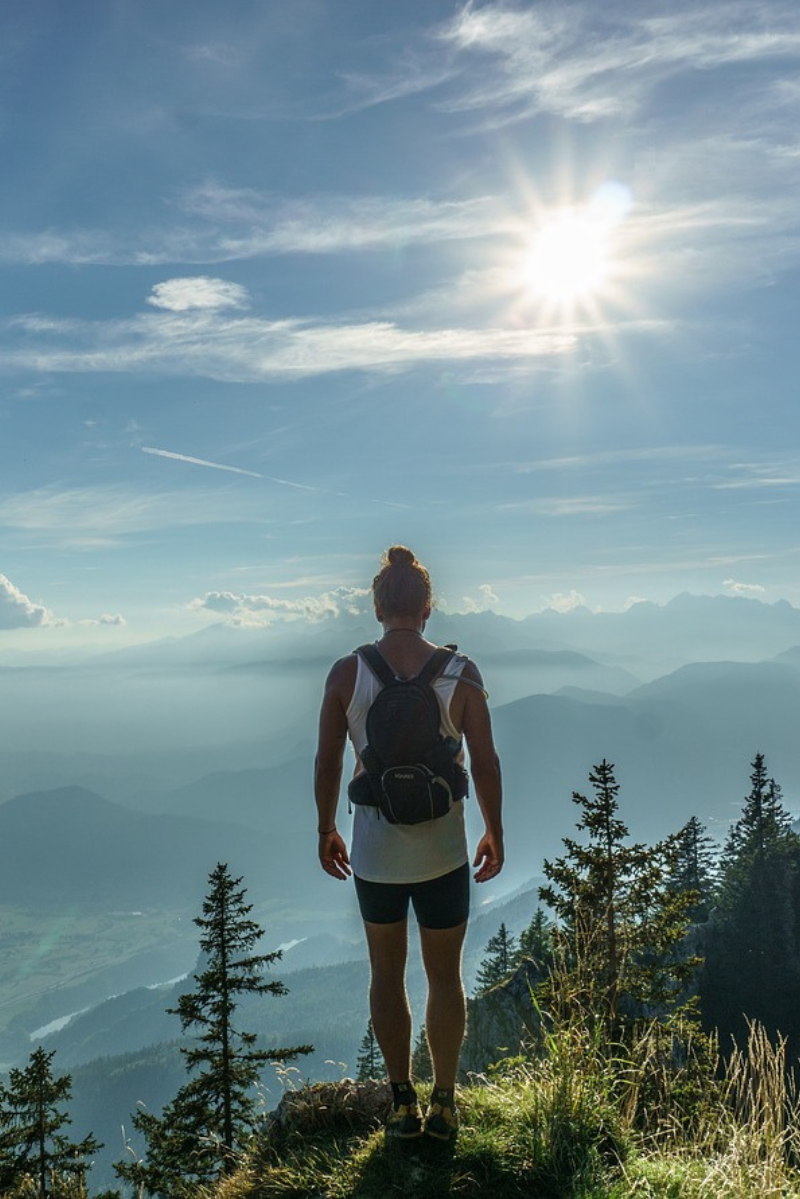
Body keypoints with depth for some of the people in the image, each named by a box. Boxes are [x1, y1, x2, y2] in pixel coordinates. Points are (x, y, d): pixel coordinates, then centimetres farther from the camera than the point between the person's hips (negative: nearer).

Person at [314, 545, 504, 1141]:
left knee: (387, 976, 19)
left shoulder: (346, 673, -8)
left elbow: (327, 763, -3)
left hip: (374, 852, 1)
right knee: (445, 979, 17)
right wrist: (496, 833, 8)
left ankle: (403, 1103, 29)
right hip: (443, 852, 0)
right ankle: (444, 1104, 29)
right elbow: (485, 763, -6)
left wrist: (326, 830, 11)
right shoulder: (461, 672, -9)